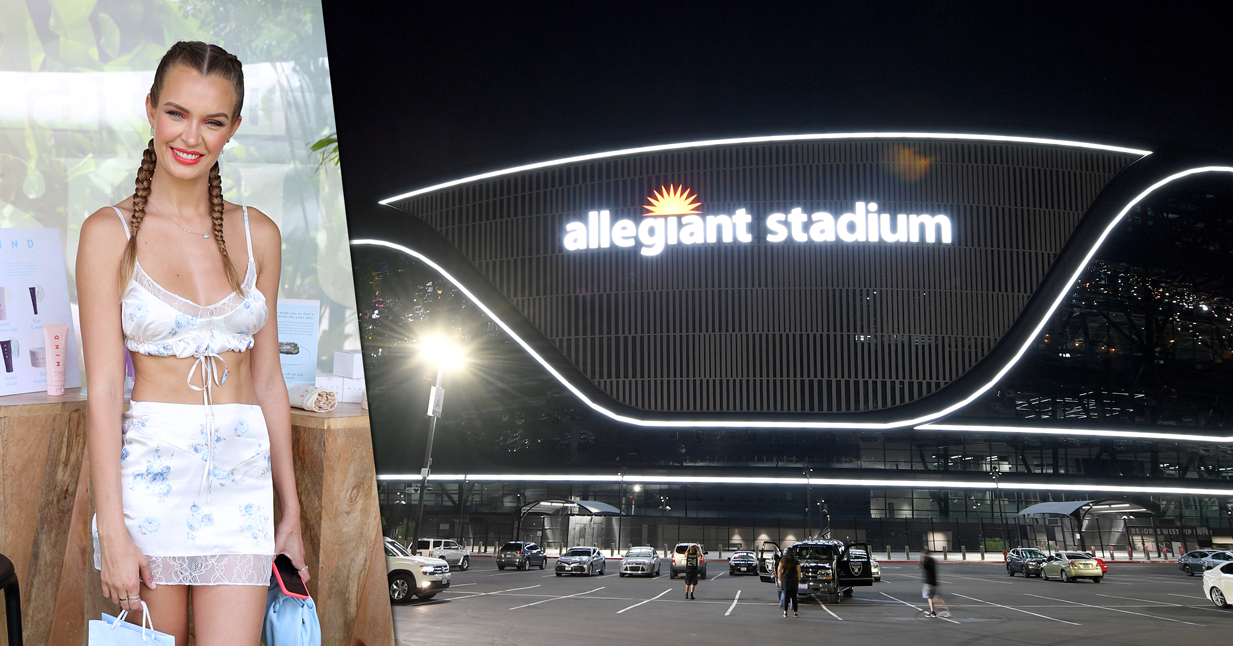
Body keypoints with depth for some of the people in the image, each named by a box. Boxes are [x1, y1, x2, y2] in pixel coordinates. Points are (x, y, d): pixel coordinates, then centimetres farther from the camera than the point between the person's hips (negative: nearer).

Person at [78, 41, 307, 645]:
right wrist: (112, 530, -12)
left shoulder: (257, 234, 8)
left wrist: (290, 511, 12)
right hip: (149, 469, -2)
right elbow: (104, 388, -6)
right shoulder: (110, 232, -2)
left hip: (243, 479, 2)